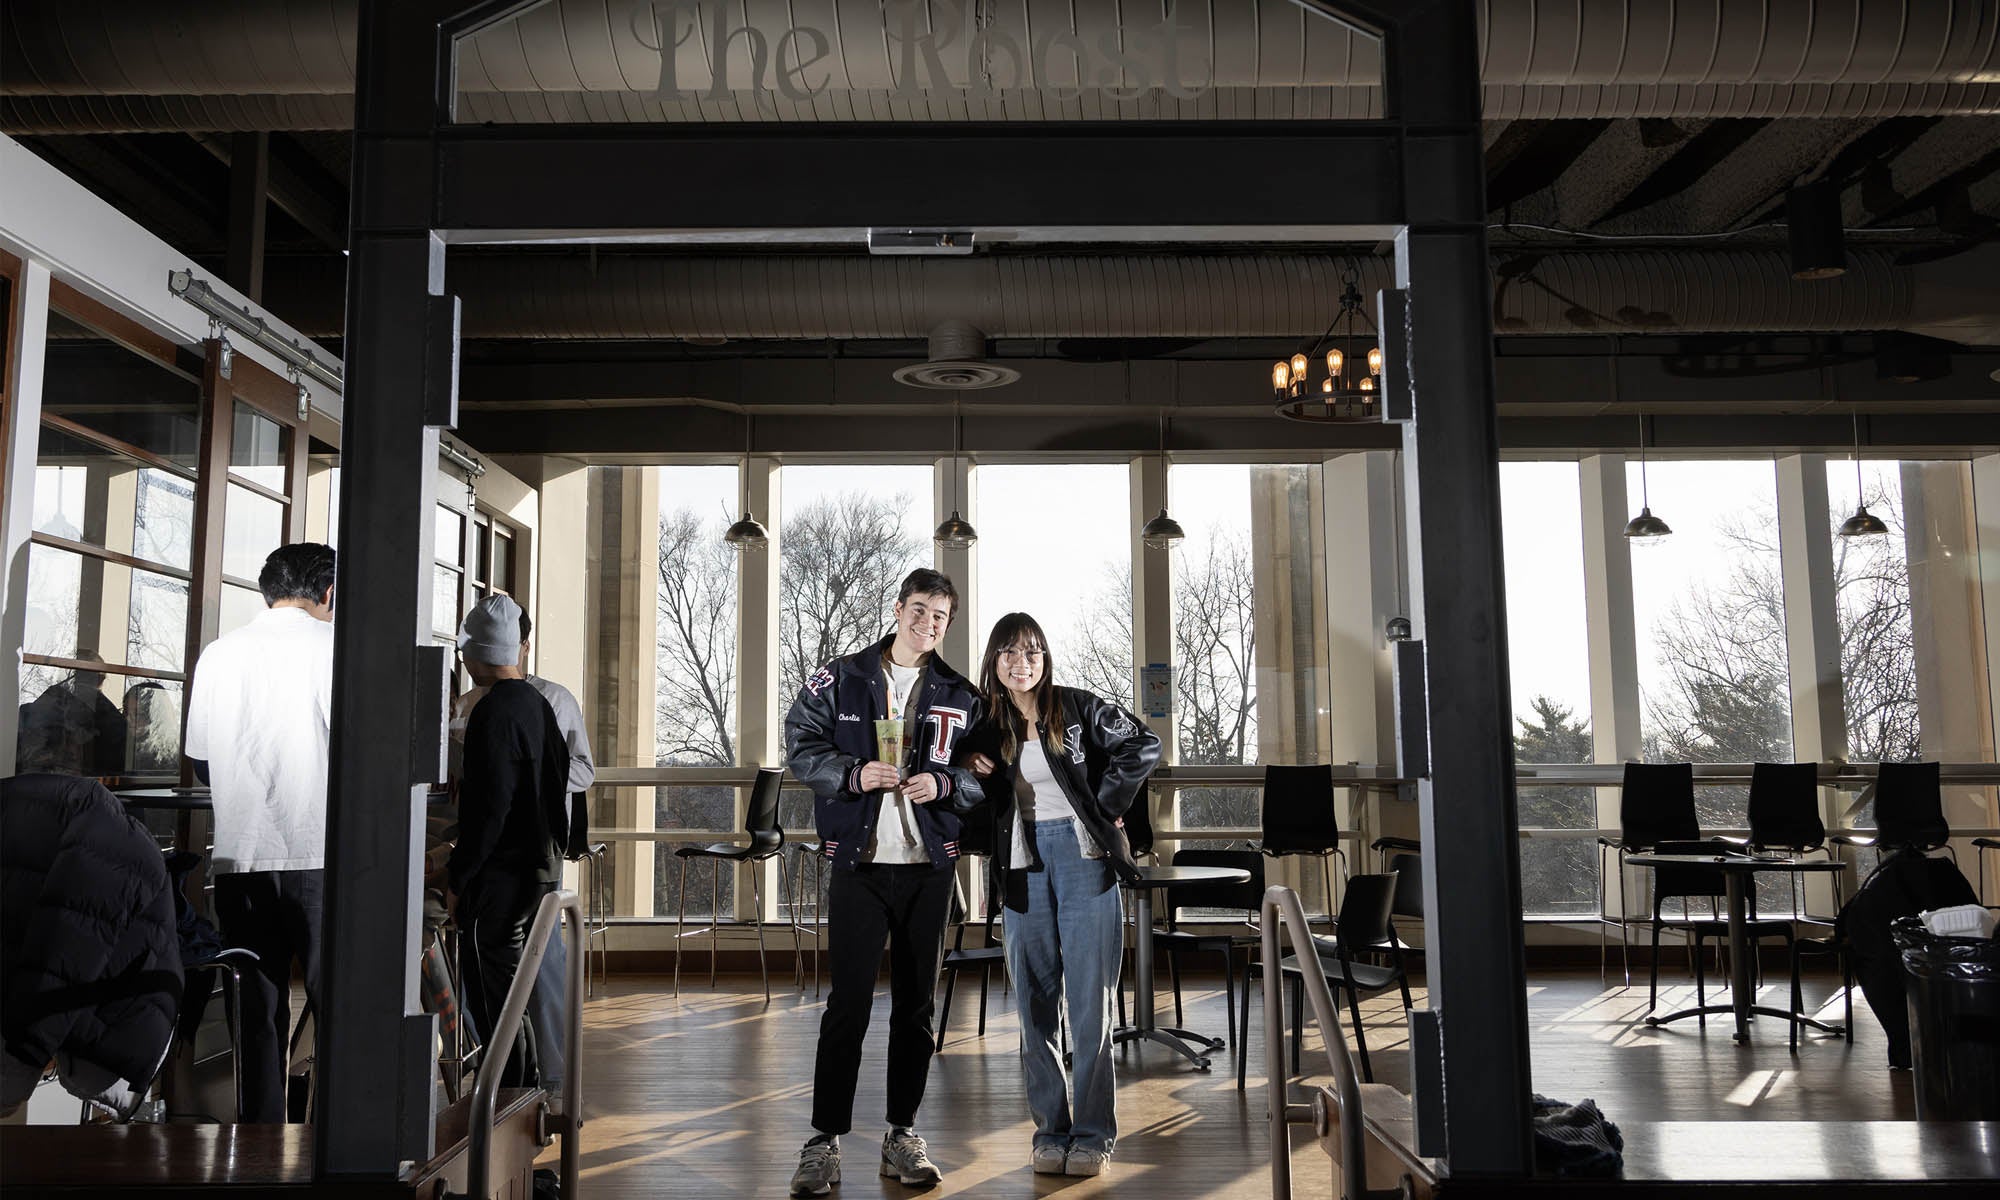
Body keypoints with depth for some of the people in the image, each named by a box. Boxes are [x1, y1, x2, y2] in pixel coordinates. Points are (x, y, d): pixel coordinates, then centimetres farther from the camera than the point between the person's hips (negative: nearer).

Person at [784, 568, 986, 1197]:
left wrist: (944, 784, -11)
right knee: (848, 1002, -3)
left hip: (930, 864, 3)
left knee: (916, 1003, 9)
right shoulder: (839, 679, 4)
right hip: (860, 861, -2)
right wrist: (854, 773, -15)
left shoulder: (960, 696, 8)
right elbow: (801, 746, 1)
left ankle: (903, 1133, 22)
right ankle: (824, 1140, 6)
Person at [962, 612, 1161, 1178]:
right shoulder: (986, 726, 7)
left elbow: (1143, 745, -3)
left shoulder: (1077, 708, -2)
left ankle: (1093, 1135, 8)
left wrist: (1107, 805, -6)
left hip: (1082, 857, -3)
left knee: (1090, 1002, -1)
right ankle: (1051, 1130, 16)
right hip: (1023, 866, 3)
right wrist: (970, 769, -5)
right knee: (1035, 1005, 6)